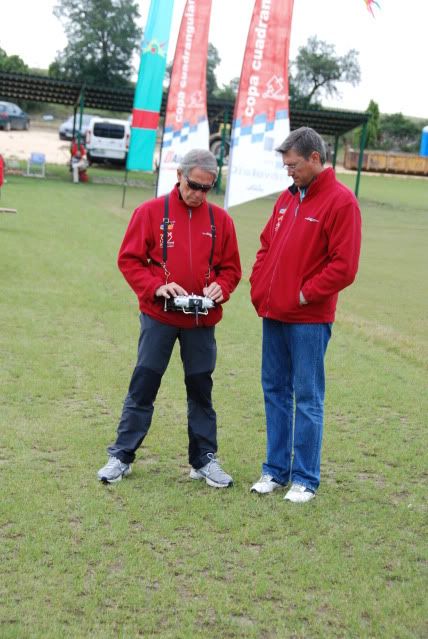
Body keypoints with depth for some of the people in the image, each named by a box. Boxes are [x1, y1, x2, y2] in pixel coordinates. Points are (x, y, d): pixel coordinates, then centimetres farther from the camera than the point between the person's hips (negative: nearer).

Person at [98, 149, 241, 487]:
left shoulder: (220, 219, 4)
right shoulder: (151, 212, -3)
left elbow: (231, 268, 9)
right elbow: (129, 259, -3)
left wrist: (221, 287, -11)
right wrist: (157, 287, -17)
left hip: (202, 320, 2)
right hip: (158, 317, -2)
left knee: (201, 389, 10)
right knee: (143, 385, 3)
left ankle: (204, 459, 20)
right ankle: (121, 456, 13)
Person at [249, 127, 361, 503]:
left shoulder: (341, 201, -10)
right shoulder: (287, 198, 13)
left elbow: (344, 265, -16)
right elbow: (266, 247, 19)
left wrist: (305, 295, -15)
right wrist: (259, 289, 7)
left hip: (309, 320, -7)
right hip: (274, 315, 7)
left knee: (307, 398, 0)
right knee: (275, 391, 12)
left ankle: (305, 479, 9)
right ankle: (276, 469, 22)